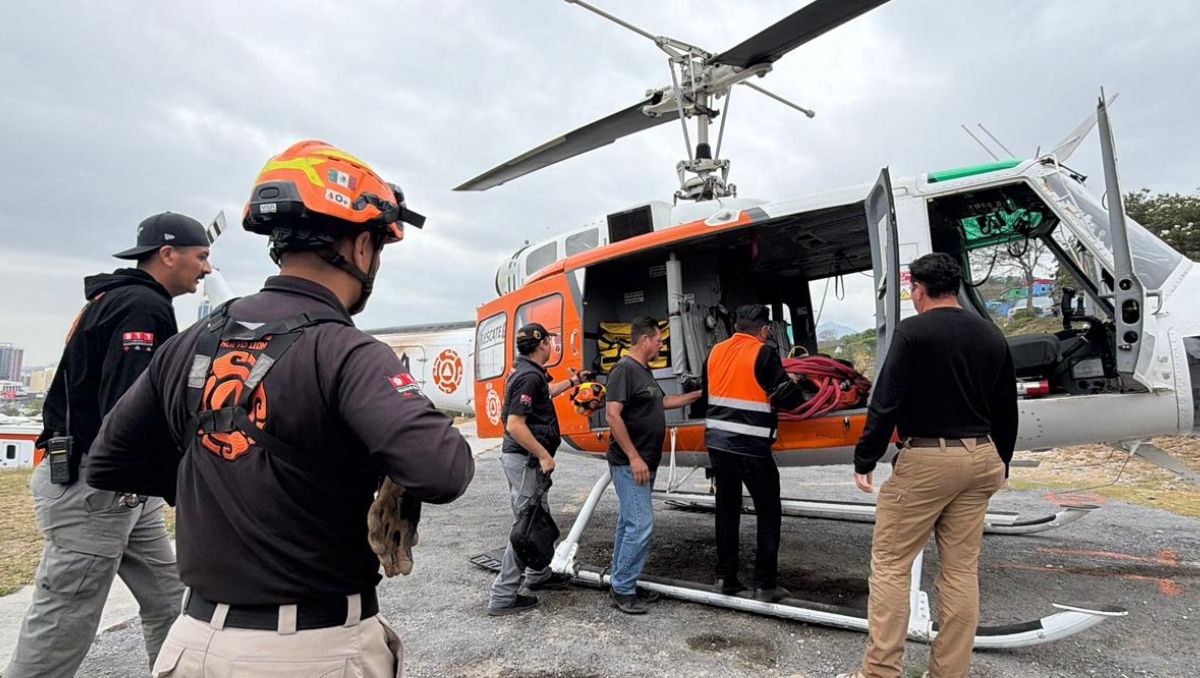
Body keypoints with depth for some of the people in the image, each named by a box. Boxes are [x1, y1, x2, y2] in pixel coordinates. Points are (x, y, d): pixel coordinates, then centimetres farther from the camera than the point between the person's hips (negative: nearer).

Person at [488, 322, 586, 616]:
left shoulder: (527, 372, 11)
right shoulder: (529, 377, -21)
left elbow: (543, 393, 33)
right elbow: (515, 424, -27)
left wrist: (571, 382, 42)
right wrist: (544, 455, -22)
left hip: (528, 459, 11)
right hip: (524, 460, -11)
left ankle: (538, 575, 38)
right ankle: (503, 597, 4)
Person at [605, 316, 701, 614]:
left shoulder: (645, 371, 14)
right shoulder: (624, 369, -15)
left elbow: (662, 402, 29)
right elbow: (612, 414, -22)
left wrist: (698, 395, 30)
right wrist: (634, 458, -23)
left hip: (644, 464, 10)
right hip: (630, 464, -10)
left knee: (629, 523, 14)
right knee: (641, 524, -9)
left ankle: (623, 584, 23)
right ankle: (623, 590, 3)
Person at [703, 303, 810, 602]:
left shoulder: (716, 352, 8)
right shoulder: (764, 354, -10)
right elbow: (786, 397, -11)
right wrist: (797, 387, 10)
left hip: (716, 442, 6)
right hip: (750, 447, -6)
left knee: (727, 508, 16)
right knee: (769, 513, 9)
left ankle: (725, 578, 21)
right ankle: (765, 584, 12)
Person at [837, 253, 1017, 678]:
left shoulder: (913, 331, -11)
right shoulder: (992, 335, 10)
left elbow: (886, 402, -16)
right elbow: (1006, 410, 16)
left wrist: (865, 459, -9)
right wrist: (1001, 463, 26)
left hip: (926, 458, -7)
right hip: (980, 457, 7)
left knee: (890, 563, 1)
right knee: (961, 569, 12)